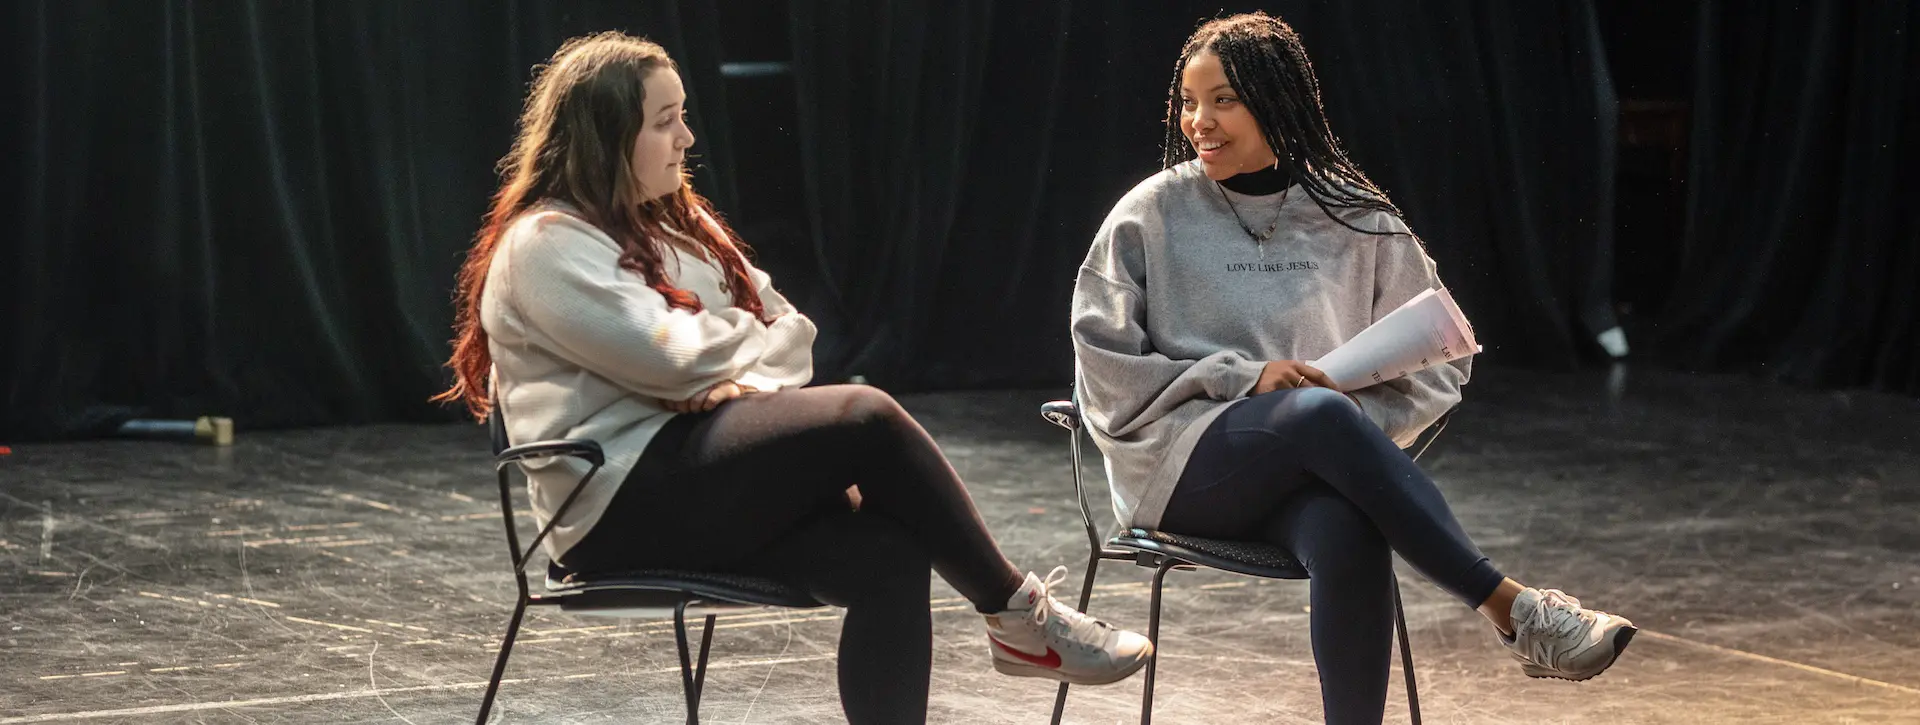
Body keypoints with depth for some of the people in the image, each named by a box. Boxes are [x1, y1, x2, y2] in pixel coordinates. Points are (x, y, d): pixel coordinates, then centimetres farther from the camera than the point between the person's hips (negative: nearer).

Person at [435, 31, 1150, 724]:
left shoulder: (678, 224, 21)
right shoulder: (545, 245, -6)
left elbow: (788, 329, 15)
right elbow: (675, 359, -16)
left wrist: (750, 379, -8)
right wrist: (756, 337, 4)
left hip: (702, 473, 8)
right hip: (624, 502, -8)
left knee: (889, 556, -22)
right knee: (866, 419, -23)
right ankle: (1021, 616, -10)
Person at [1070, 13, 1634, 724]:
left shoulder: (1355, 220, 11)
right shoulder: (1151, 214, 6)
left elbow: (1441, 360, 13)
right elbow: (1105, 367, 1)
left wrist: (1362, 414, -8)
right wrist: (1241, 378, -11)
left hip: (1312, 472, 2)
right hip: (1181, 465, -2)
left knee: (1349, 536, -38)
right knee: (1322, 413, -36)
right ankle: (1514, 610, -36)